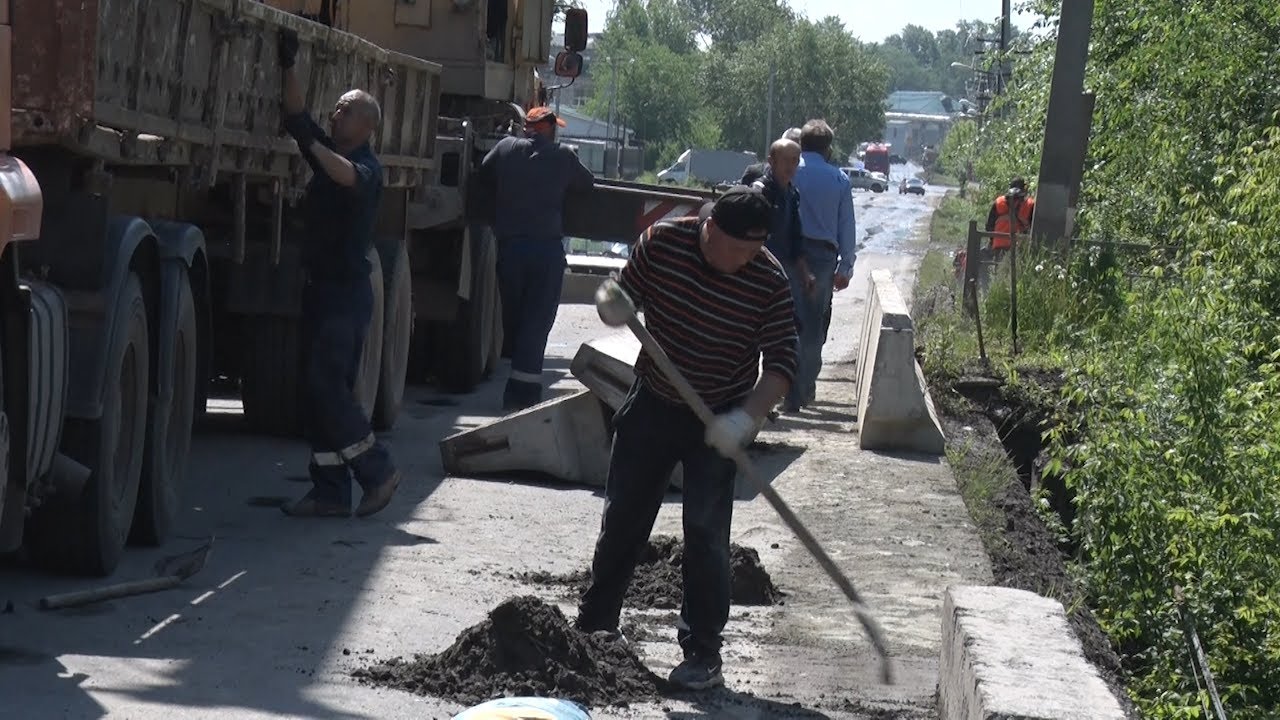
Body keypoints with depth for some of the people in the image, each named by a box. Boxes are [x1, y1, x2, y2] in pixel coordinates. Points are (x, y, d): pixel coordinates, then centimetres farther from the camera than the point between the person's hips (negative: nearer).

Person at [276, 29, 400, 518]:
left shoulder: (368, 168, -9)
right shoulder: (329, 153, 15)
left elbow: (348, 177, -32)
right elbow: (297, 115, 11)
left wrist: (312, 144, -35)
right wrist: (289, 67, 4)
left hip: (348, 292, -9)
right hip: (321, 288, 9)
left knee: (327, 385, -14)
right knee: (322, 389, 6)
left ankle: (377, 470, -4)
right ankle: (330, 492, 6)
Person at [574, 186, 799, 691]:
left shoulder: (769, 284, -20)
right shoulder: (661, 242, -14)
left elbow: (781, 364, -19)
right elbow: (626, 294, 2)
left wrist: (746, 417, -34)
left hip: (717, 423, -3)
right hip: (652, 406, 3)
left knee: (705, 534, -6)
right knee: (622, 517, 13)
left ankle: (703, 652, 5)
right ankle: (595, 621, 31)